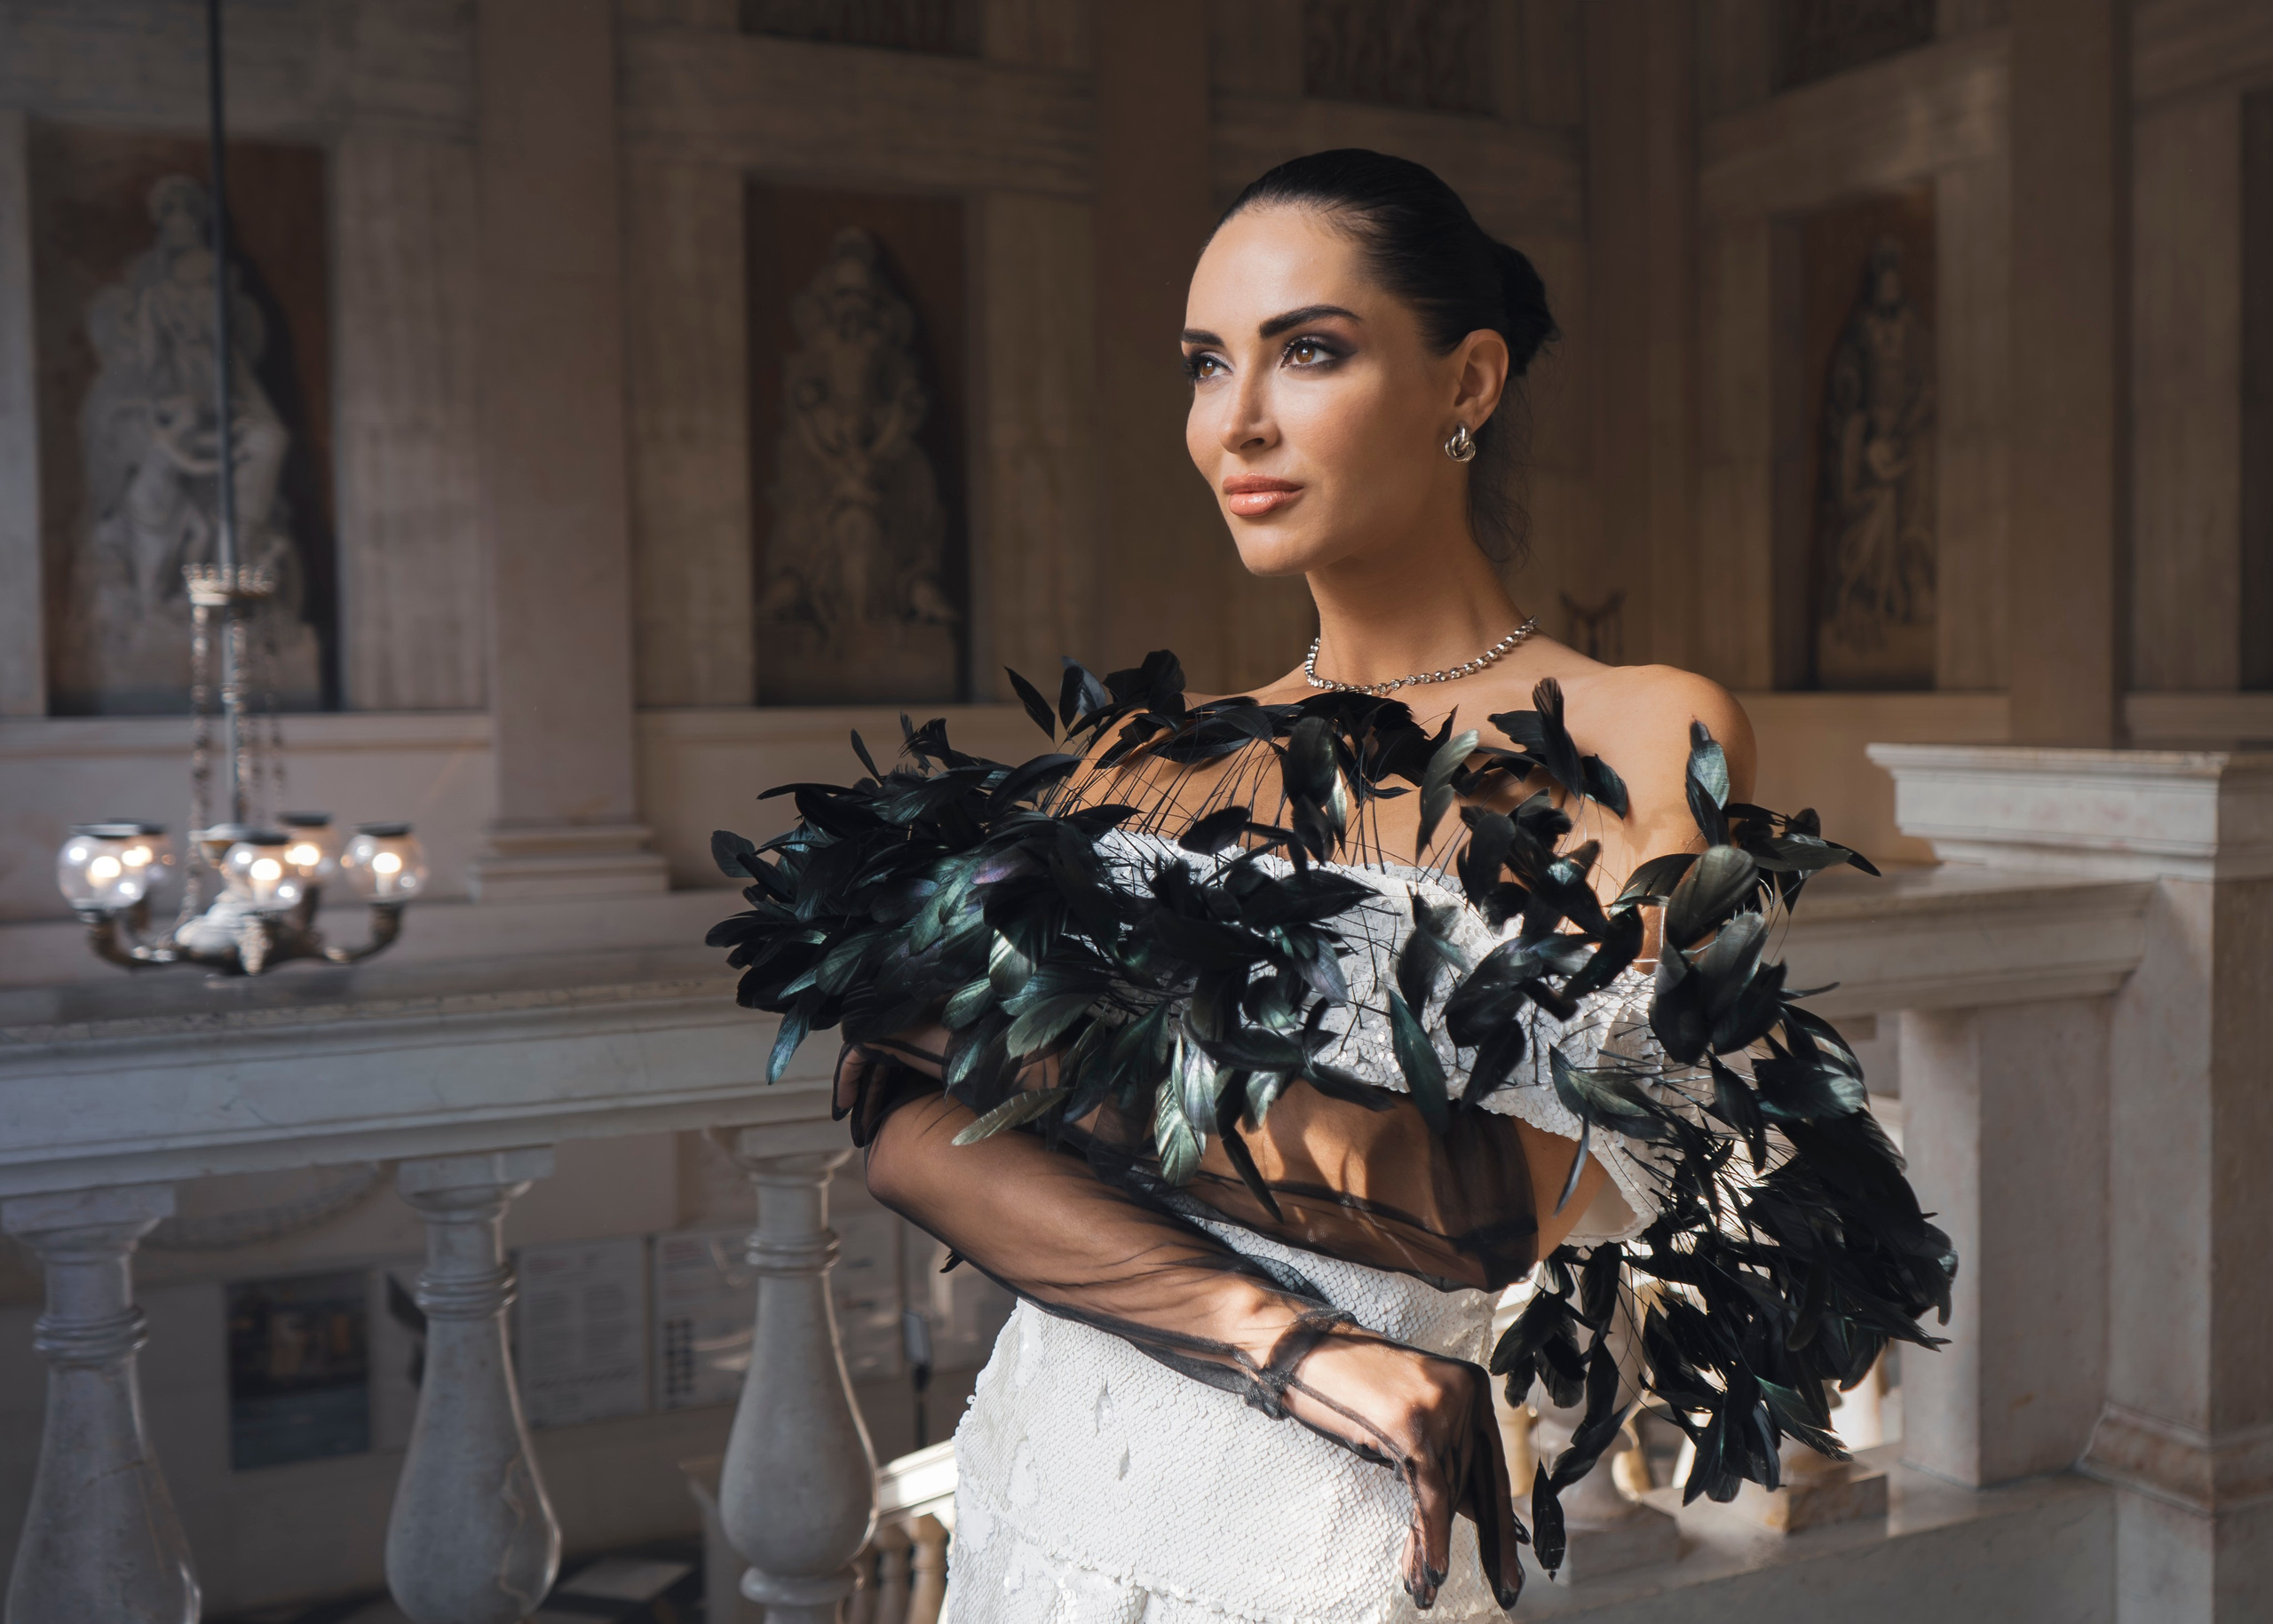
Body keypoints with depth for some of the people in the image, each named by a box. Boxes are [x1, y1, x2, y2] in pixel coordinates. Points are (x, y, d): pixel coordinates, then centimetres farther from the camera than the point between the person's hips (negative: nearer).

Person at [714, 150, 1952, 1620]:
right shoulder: (1145, 752, 2)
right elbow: (911, 1135, -8)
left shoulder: (1650, 743, -8)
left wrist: (1027, 1034, -15)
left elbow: (1478, 1200, -19)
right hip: (1035, 1491, 4)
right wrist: (1274, 1335, -20)